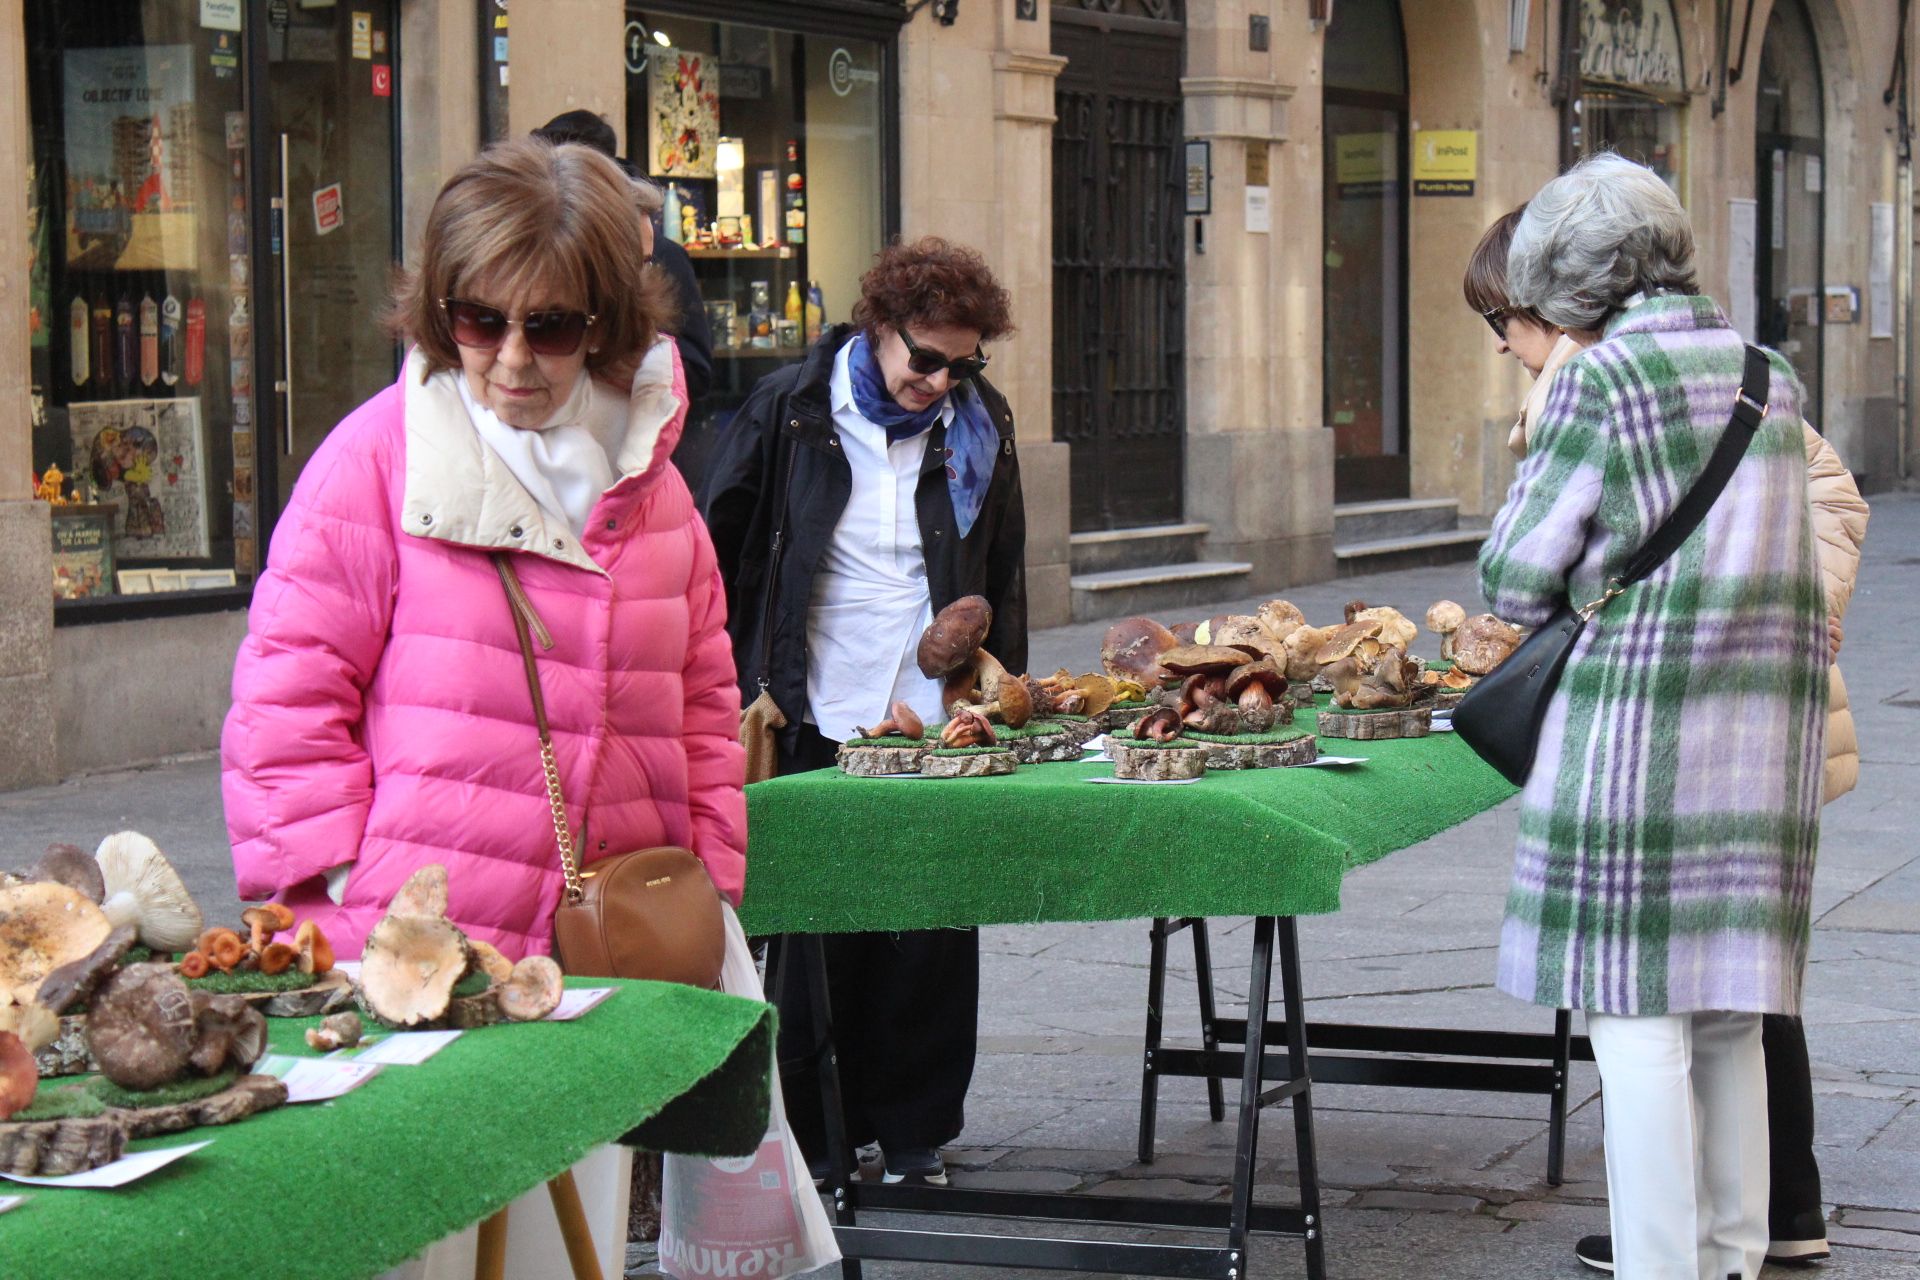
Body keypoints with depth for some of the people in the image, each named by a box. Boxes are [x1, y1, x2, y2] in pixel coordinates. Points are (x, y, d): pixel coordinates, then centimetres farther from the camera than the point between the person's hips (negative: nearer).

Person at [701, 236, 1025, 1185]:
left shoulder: (980, 425, 6)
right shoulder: (789, 411, -2)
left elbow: (1003, 574, 16)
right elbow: (720, 553, 4)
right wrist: (731, 695, -1)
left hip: (938, 718, 2)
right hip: (817, 722, -2)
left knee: (933, 937, 3)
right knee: (818, 938, 4)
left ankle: (914, 1135, 15)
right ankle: (812, 1140, 14)